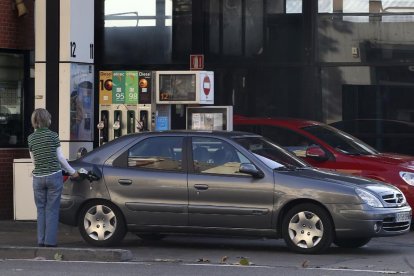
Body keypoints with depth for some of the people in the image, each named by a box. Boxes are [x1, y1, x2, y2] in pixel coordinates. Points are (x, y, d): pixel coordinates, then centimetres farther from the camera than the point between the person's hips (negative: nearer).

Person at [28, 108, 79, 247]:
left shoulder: (31, 138, 2)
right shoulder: (53, 135, -6)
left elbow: (33, 160, 9)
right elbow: (60, 157, -1)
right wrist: (72, 172, 11)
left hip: (38, 178, 2)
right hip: (54, 176, -2)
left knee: (41, 209, 12)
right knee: (52, 210, 2)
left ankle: (41, 240, 11)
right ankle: (50, 241, 1)